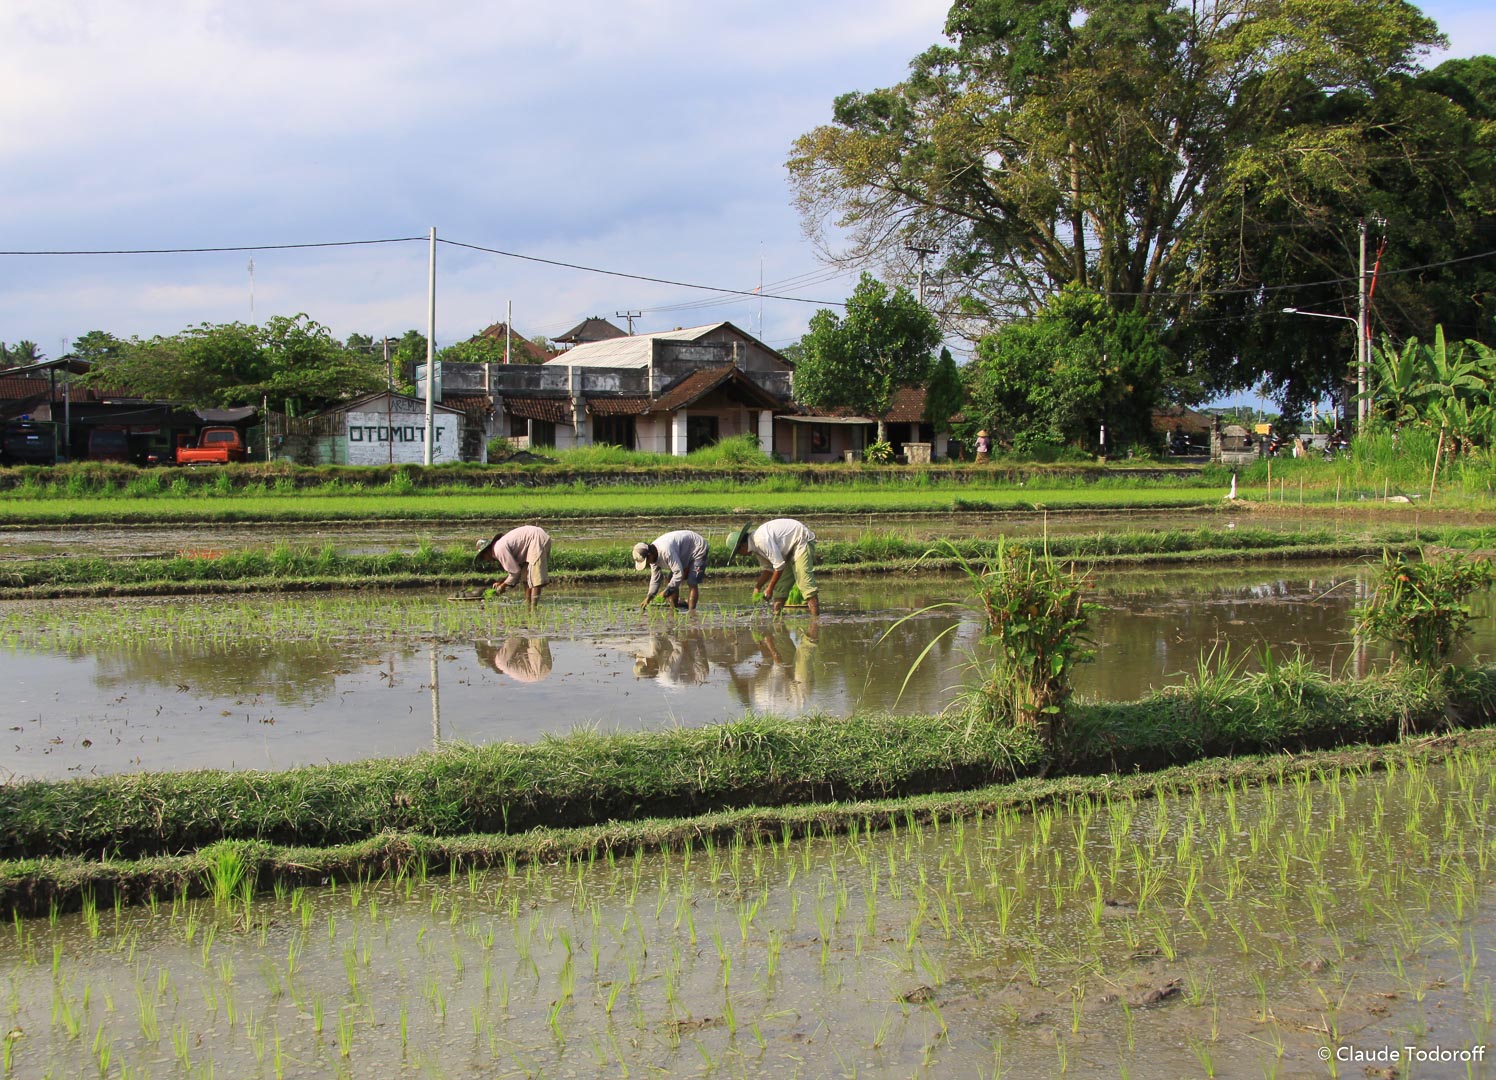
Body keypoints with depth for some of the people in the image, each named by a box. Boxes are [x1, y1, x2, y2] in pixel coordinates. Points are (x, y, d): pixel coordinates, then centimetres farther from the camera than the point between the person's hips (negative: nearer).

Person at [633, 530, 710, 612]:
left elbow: (679, 573, -38)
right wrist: (648, 597, -6)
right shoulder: (653, 555, -9)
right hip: (686, 554, 9)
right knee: (671, 581, 4)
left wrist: (666, 591, -31)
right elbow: (655, 578, 2)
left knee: (692, 583, -20)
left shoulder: (665, 551, -39)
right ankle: (674, 610, 13)